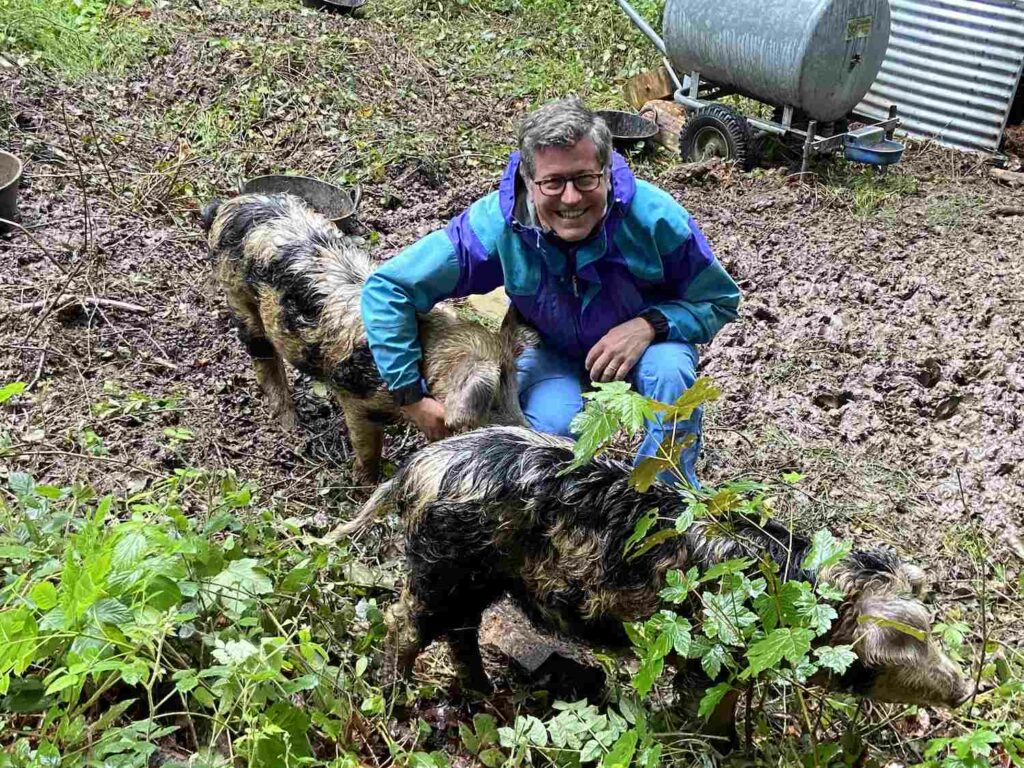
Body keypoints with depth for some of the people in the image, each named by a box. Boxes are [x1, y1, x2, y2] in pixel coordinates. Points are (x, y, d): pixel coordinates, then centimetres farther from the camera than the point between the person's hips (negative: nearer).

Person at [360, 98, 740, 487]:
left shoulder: (655, 217, -30)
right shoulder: (495, 226, -30)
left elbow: (720, 301, -14)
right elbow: (385, 289, -24)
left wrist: (651, 325, -34)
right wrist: (411, 395, -26)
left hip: (642, 343, 0)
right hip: (553, 353, 0)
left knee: (670, 372, -34)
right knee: (552, 425, -31)